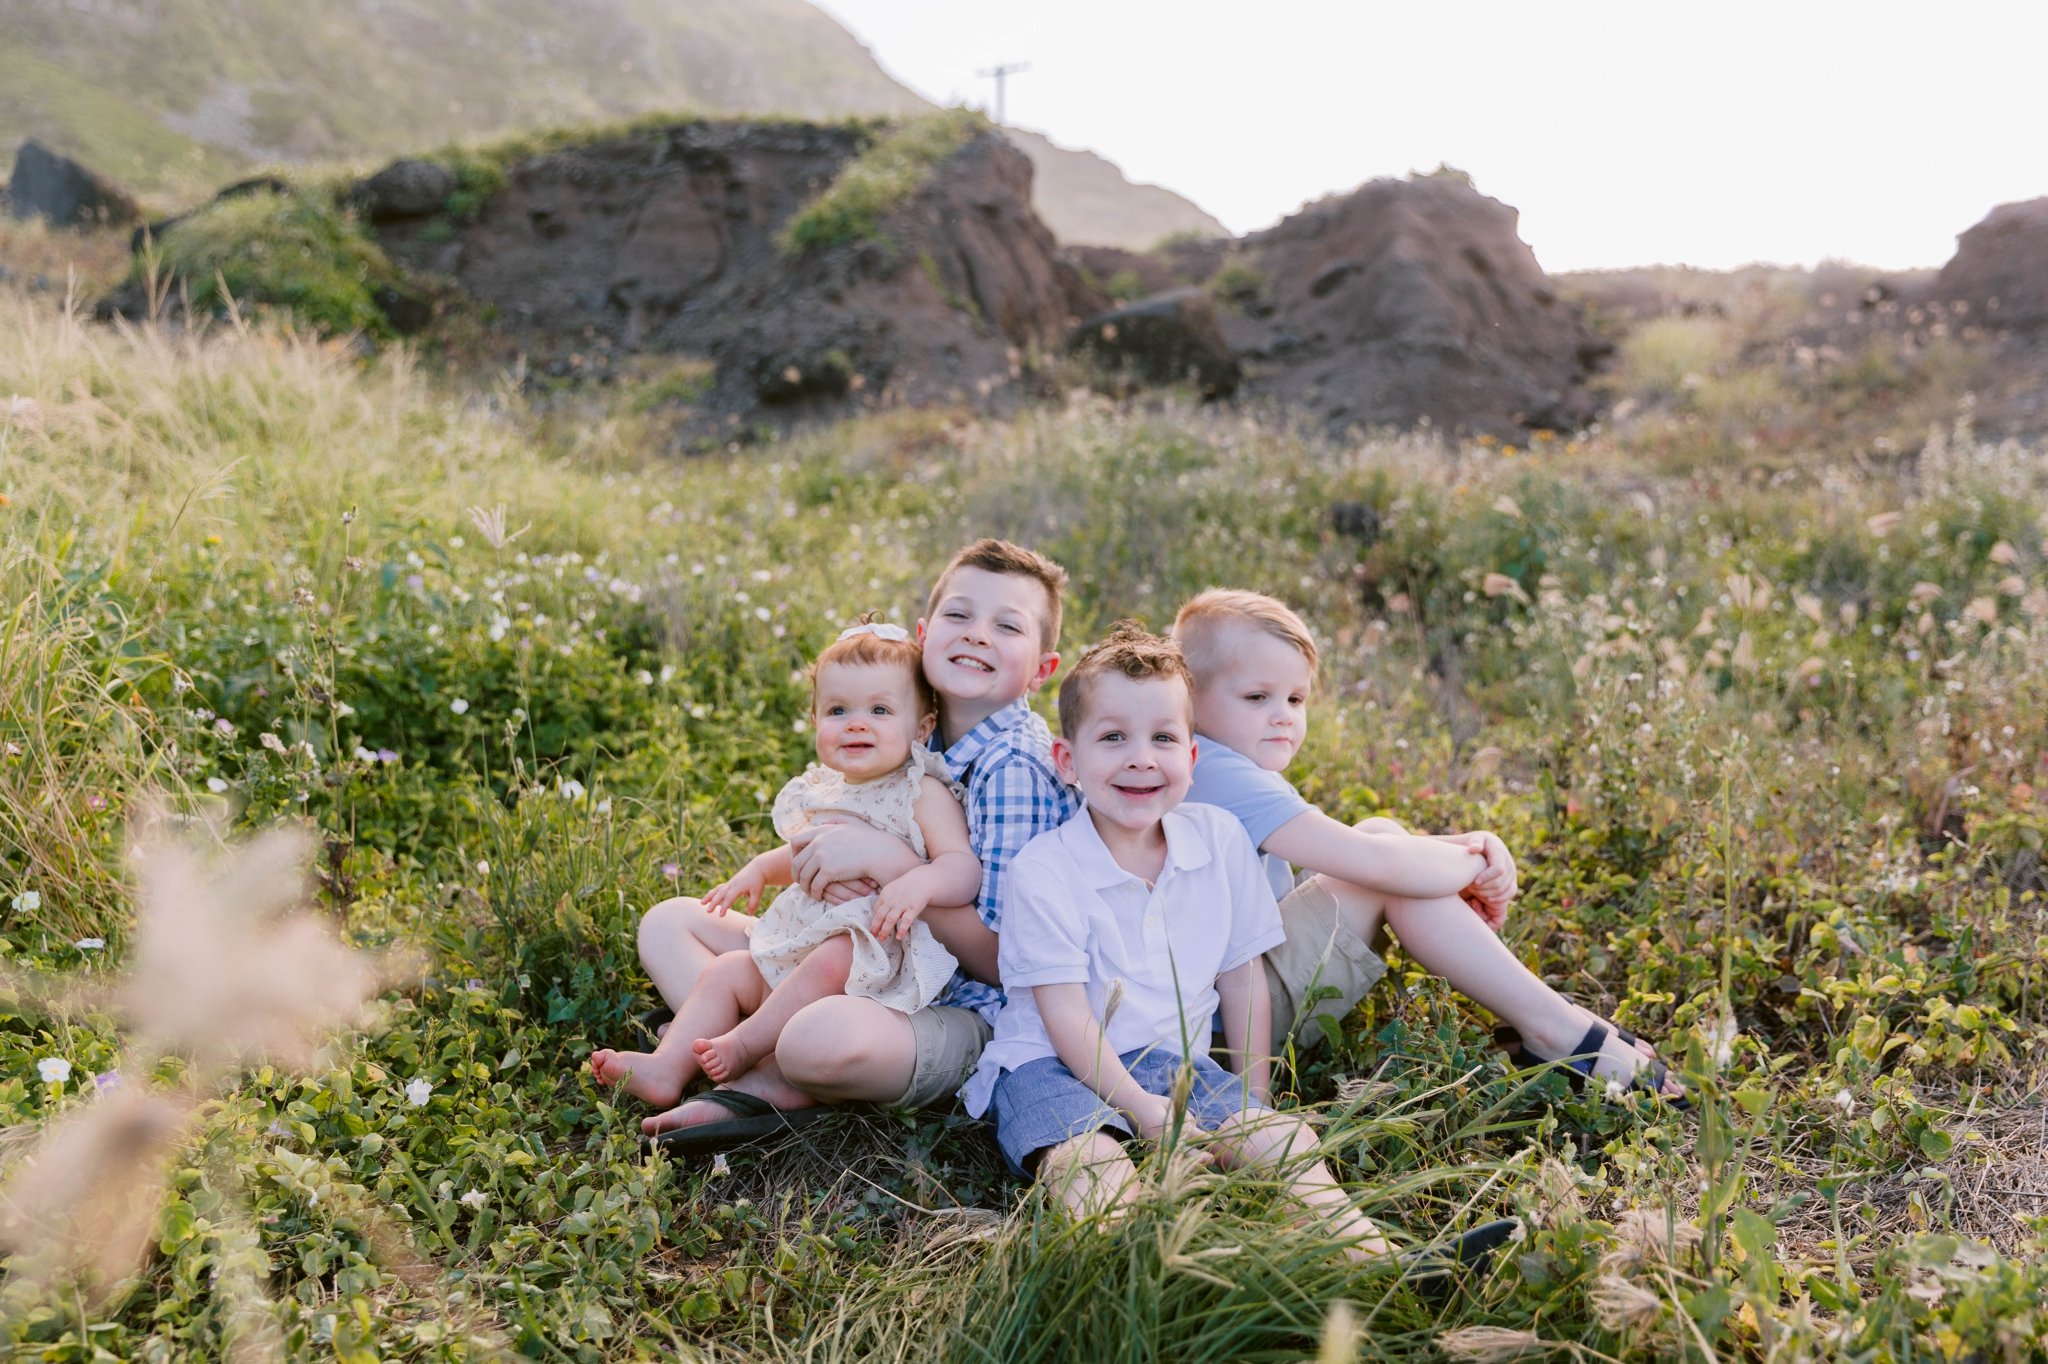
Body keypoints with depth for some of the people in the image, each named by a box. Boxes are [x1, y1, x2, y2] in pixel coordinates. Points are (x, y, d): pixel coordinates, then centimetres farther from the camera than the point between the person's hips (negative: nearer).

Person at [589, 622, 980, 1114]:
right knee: (727, 971, 1)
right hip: (799, 948, 8)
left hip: (878, 959, -8)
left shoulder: (924, 795, -10)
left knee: (834, 958, -35)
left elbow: (965, 868, -21)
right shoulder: (824, 791, 11)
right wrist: (760, 869, 14)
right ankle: (667, 1068, -7)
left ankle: (745, 1045, -21)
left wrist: (921, 881, -40)